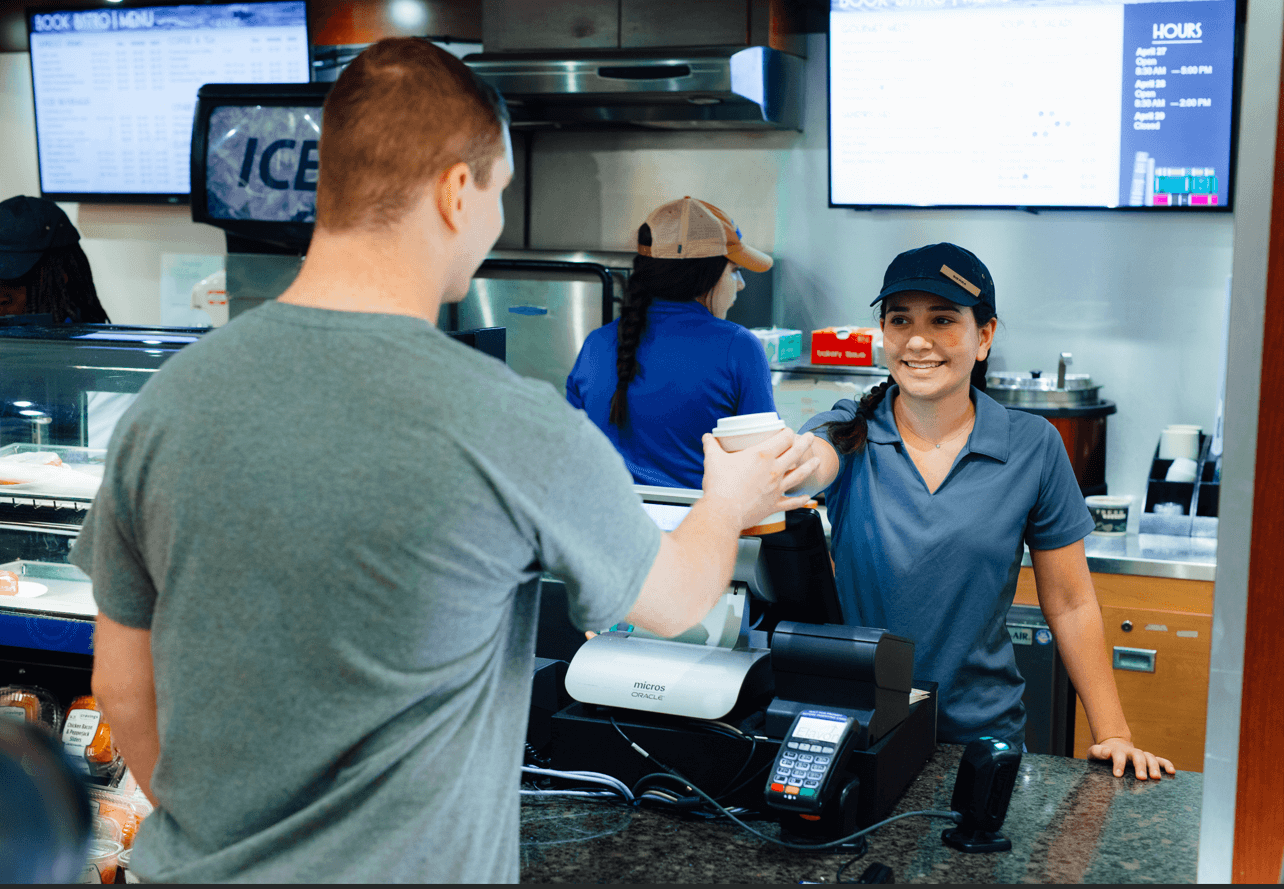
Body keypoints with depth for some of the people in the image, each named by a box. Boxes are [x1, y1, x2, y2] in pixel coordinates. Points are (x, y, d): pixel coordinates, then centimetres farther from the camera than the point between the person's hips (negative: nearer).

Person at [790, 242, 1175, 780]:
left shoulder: (1033, 447, -2)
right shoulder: (848, 433, -3)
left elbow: (1070, 605, 4)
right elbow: (808, 463, -28)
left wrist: (1113, 736, 0)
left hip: (981, 734, 0)